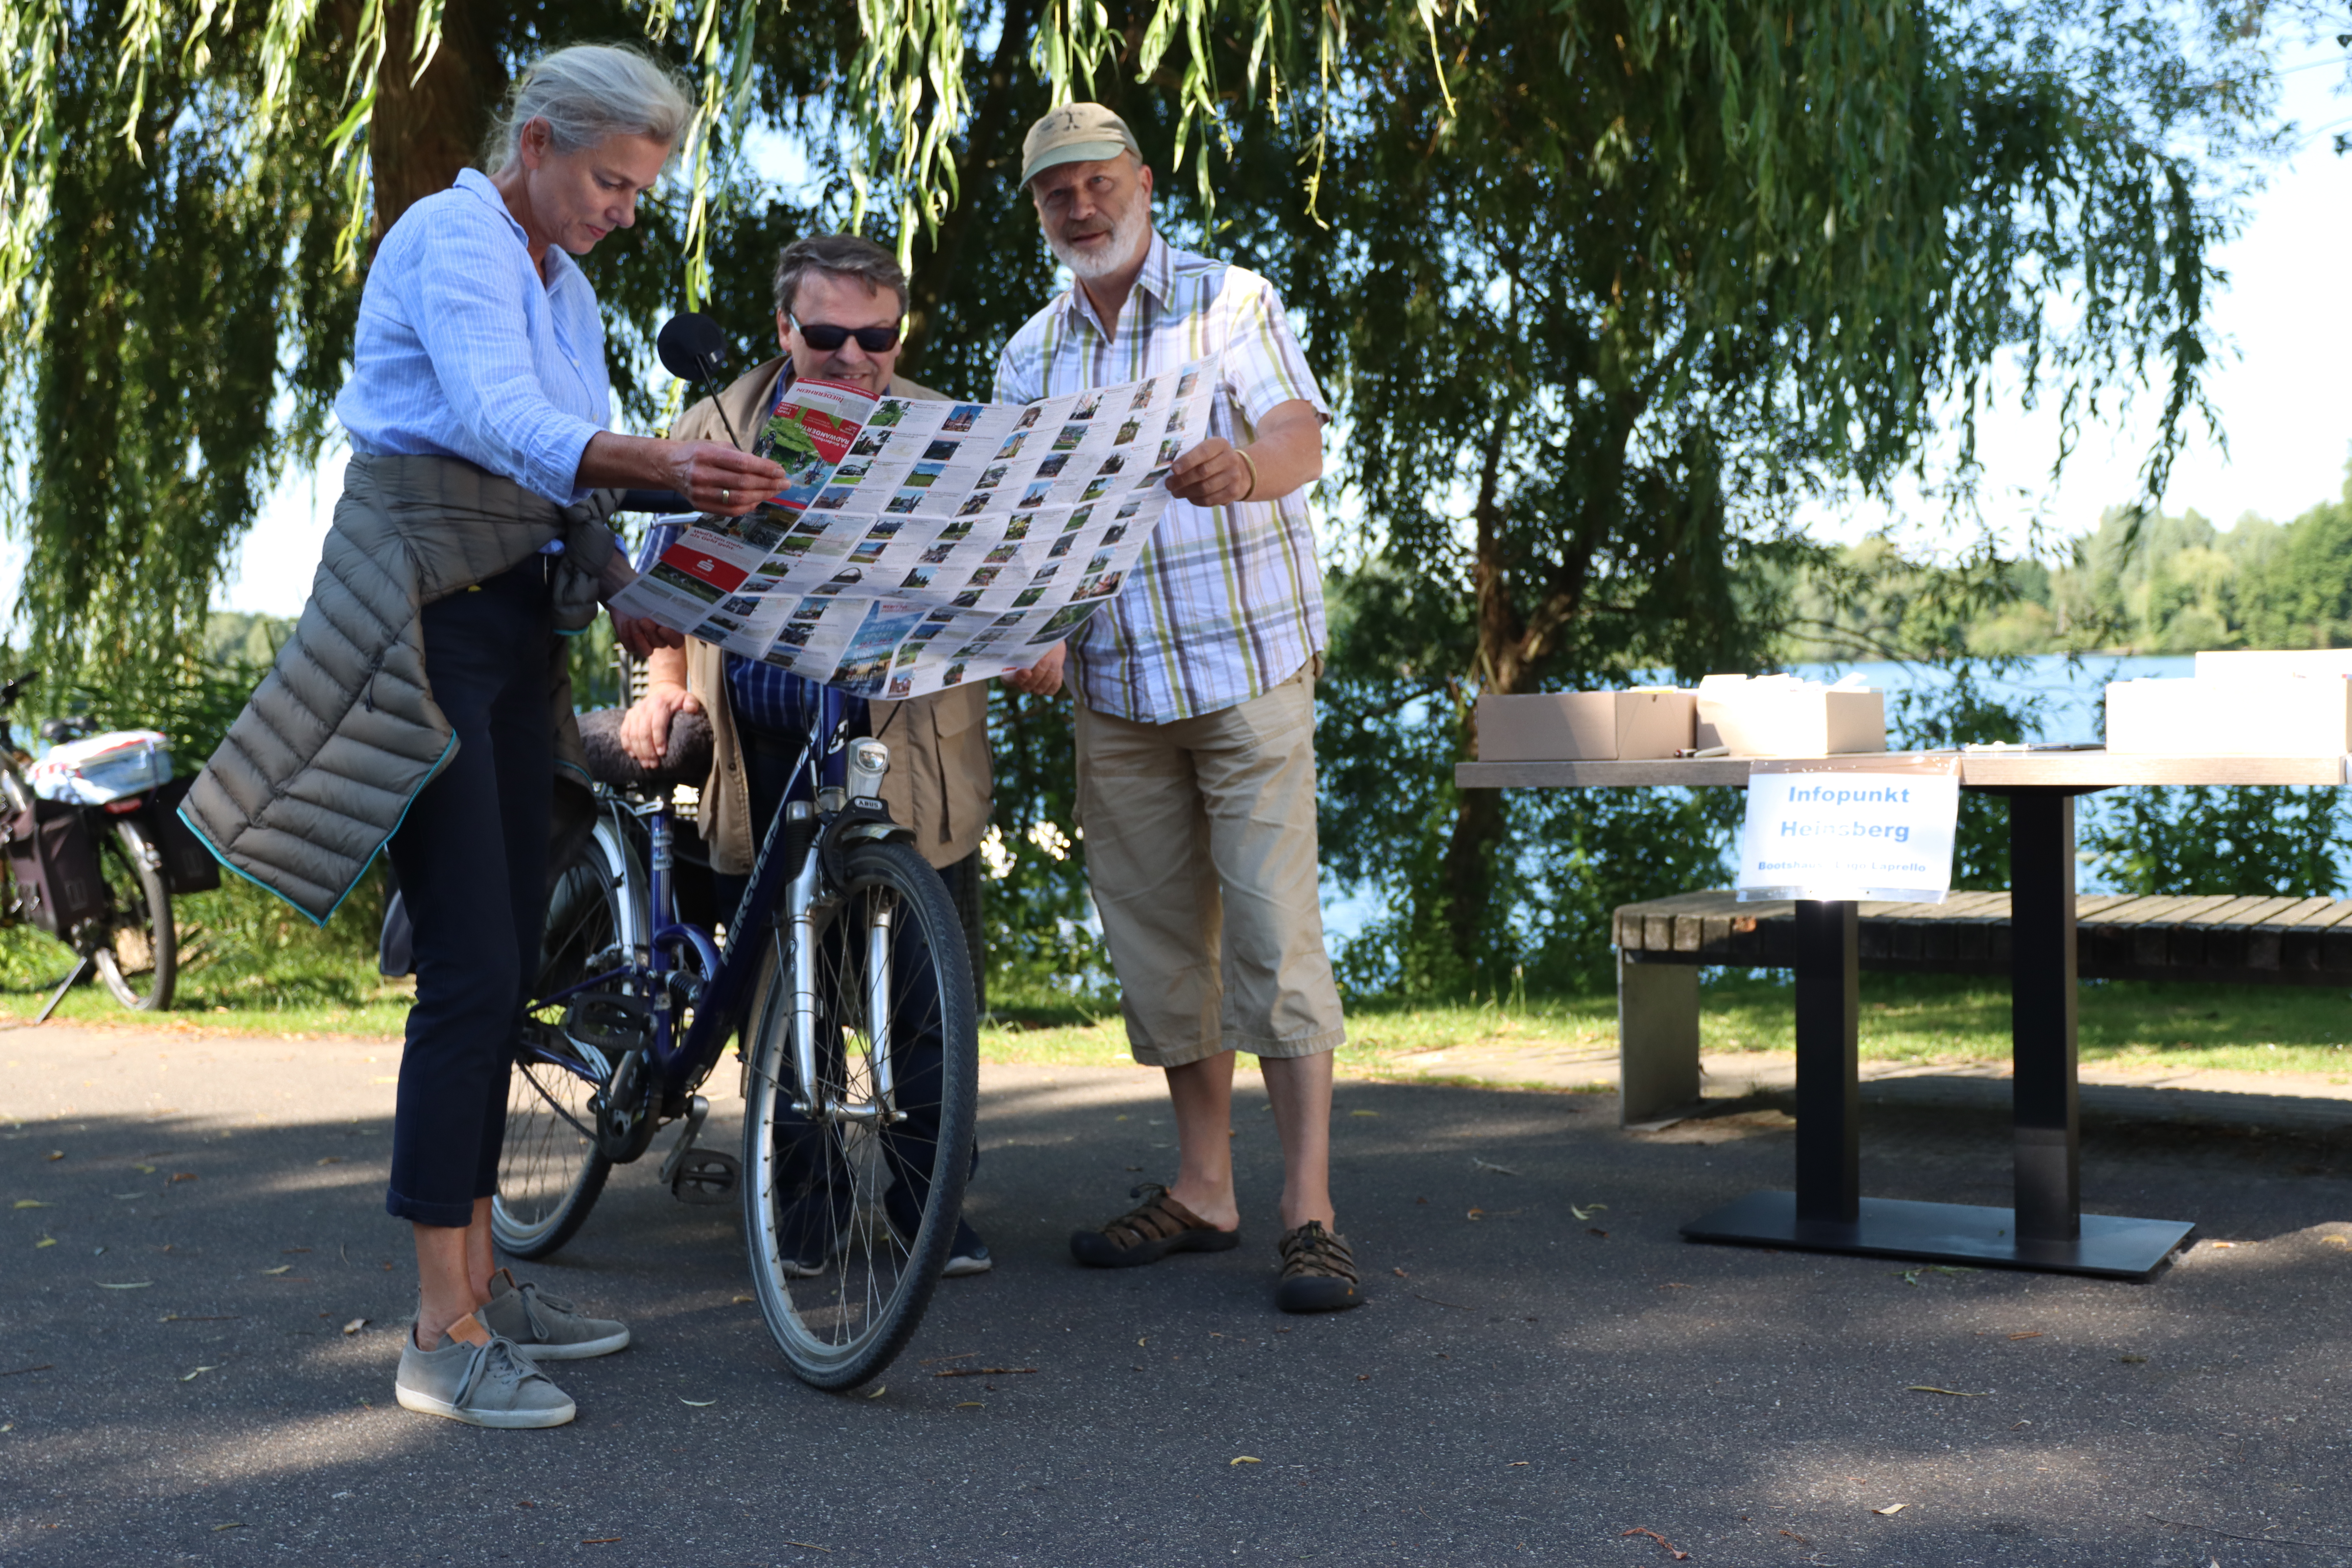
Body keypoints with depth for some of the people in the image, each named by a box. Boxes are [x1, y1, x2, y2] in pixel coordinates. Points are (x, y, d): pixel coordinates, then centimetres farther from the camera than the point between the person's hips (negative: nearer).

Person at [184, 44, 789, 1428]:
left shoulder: (566, 288, 20)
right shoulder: (455, 237, -9)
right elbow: (497, 417, -27)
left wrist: (642, 609, 3)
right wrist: (660, 464, -43)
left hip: (519, 622, 9)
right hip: (426, 622, -9)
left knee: (512, 963, 9)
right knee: (473, 966, -13)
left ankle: (482, 1281, 18)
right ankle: (442, 1337, -7)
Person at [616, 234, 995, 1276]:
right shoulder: (712, 434, 11)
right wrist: (663, 682, 2)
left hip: (910, 759, -1)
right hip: (760, 760, 1)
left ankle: (927, 1194, 15)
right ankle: (800, 1196, 20)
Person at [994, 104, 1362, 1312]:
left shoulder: (1230, 302, -1)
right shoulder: (1032, 356, 12)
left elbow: (1303, 438, -15)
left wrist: (1241, 465, -40)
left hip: (1249, 666, -5)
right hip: (1113, 688, 5)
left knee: (1273, 931, -9)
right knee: (1159, 940, 8)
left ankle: (1310, 1211, -6)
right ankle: (1203, 1188, 20)